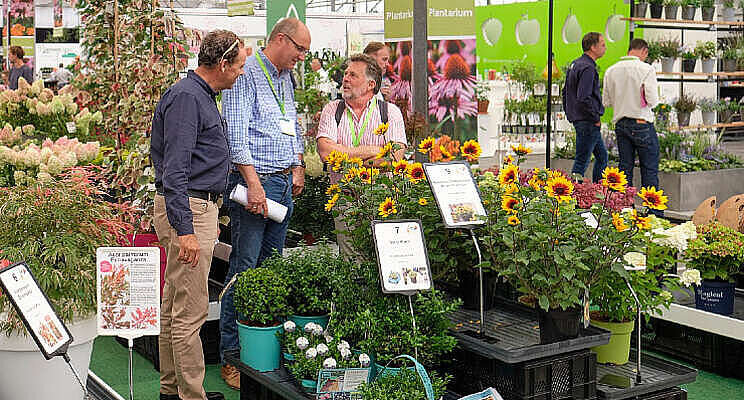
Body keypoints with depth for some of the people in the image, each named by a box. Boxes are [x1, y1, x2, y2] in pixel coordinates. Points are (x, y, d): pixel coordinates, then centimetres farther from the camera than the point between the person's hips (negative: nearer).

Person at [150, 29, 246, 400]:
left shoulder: (201, 95, 17)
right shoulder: (186, 97, -15)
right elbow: (174, 169, -22)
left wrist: (210, 217, 27)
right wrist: (185, 229, -25)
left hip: (198, 207, 11)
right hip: (187, 209, -11)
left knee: (174, 305, 16)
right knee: (190, 311, -7)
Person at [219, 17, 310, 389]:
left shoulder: (286, 78, 18)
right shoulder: (246, 74, -10)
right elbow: (236, 134, -17)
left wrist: (298, 166, 20)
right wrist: (254, 185, -21)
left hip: (284, 183, 9)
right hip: (253, 180, -9)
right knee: (244, 268, -7)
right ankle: (232, 356, -1)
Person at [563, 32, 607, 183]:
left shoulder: (575, 64, 13)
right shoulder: (588, 68, -18)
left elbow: (565, 92, 20)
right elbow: (583, 98, -26)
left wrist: (569, 114, 22)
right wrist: (595, 119, -16)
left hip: (577, 118, 10)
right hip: (587, 122, -10)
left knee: (602, 156, 19)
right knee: (582, 161, -5)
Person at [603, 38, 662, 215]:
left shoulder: (611, 71, 5)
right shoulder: (646, 69, -10)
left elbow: (606, 102, 8)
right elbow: (652, 100, -16)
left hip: (620, 124, 5)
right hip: (642, 124, -5)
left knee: (625, 168, 10)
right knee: (650, 170, 2)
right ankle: (653, 211, 3)